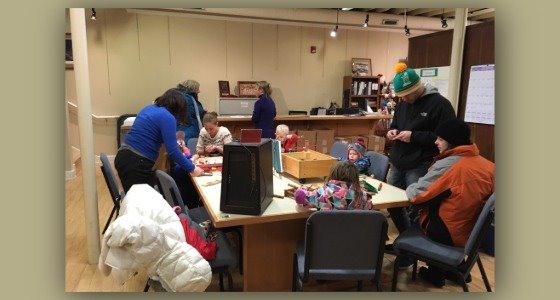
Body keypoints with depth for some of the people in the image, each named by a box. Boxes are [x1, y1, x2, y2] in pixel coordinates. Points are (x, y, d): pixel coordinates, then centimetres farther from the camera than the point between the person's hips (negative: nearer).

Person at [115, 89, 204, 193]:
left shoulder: (149, 108, 15)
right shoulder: (167, 117, -12)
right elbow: (172, 150, -18)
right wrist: (191, 168, -9)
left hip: (124, 157, 9)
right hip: (137, 163, -9)